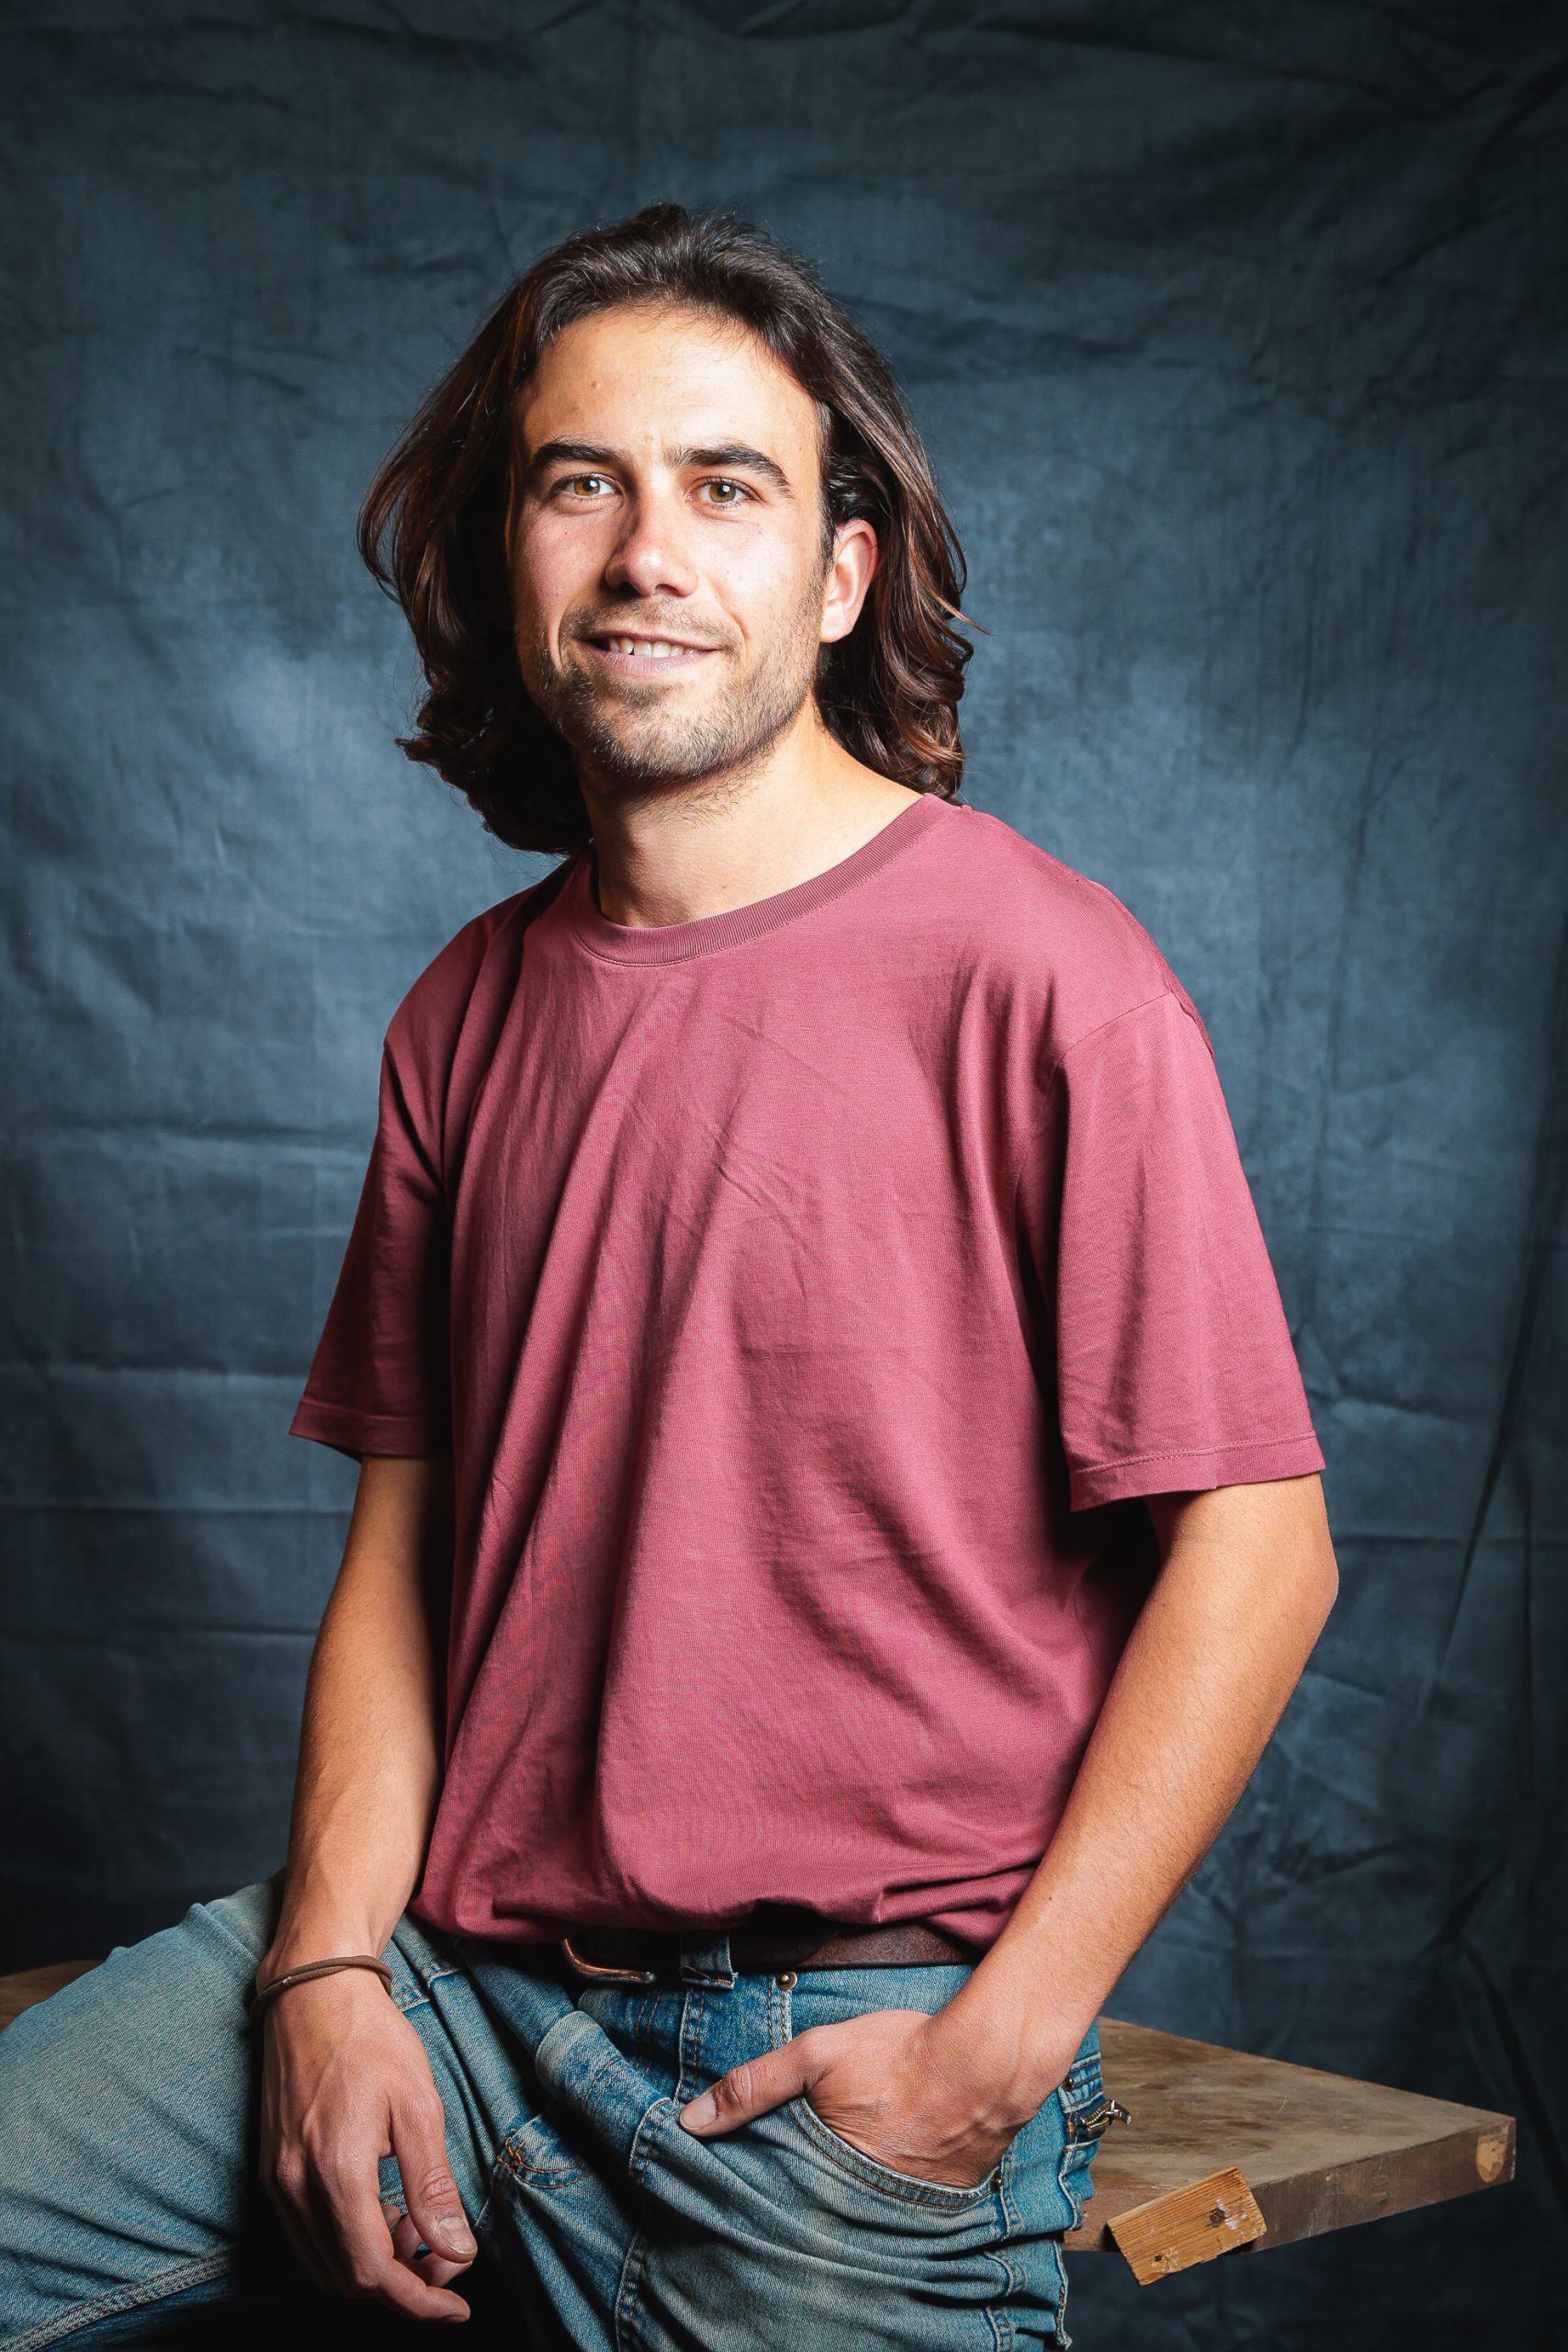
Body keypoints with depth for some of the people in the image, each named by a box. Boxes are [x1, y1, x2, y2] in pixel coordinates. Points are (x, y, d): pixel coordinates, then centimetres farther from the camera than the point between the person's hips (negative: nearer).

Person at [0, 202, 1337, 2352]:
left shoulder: (1038, 977, -11)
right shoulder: (466, 1016, 9)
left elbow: (1254, 1544, -11)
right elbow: (401, 1538, 11)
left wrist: (1000, 2048, -12)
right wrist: (331, 1963, -2)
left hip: (859, 2040, -4)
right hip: (449, 1957, 5)